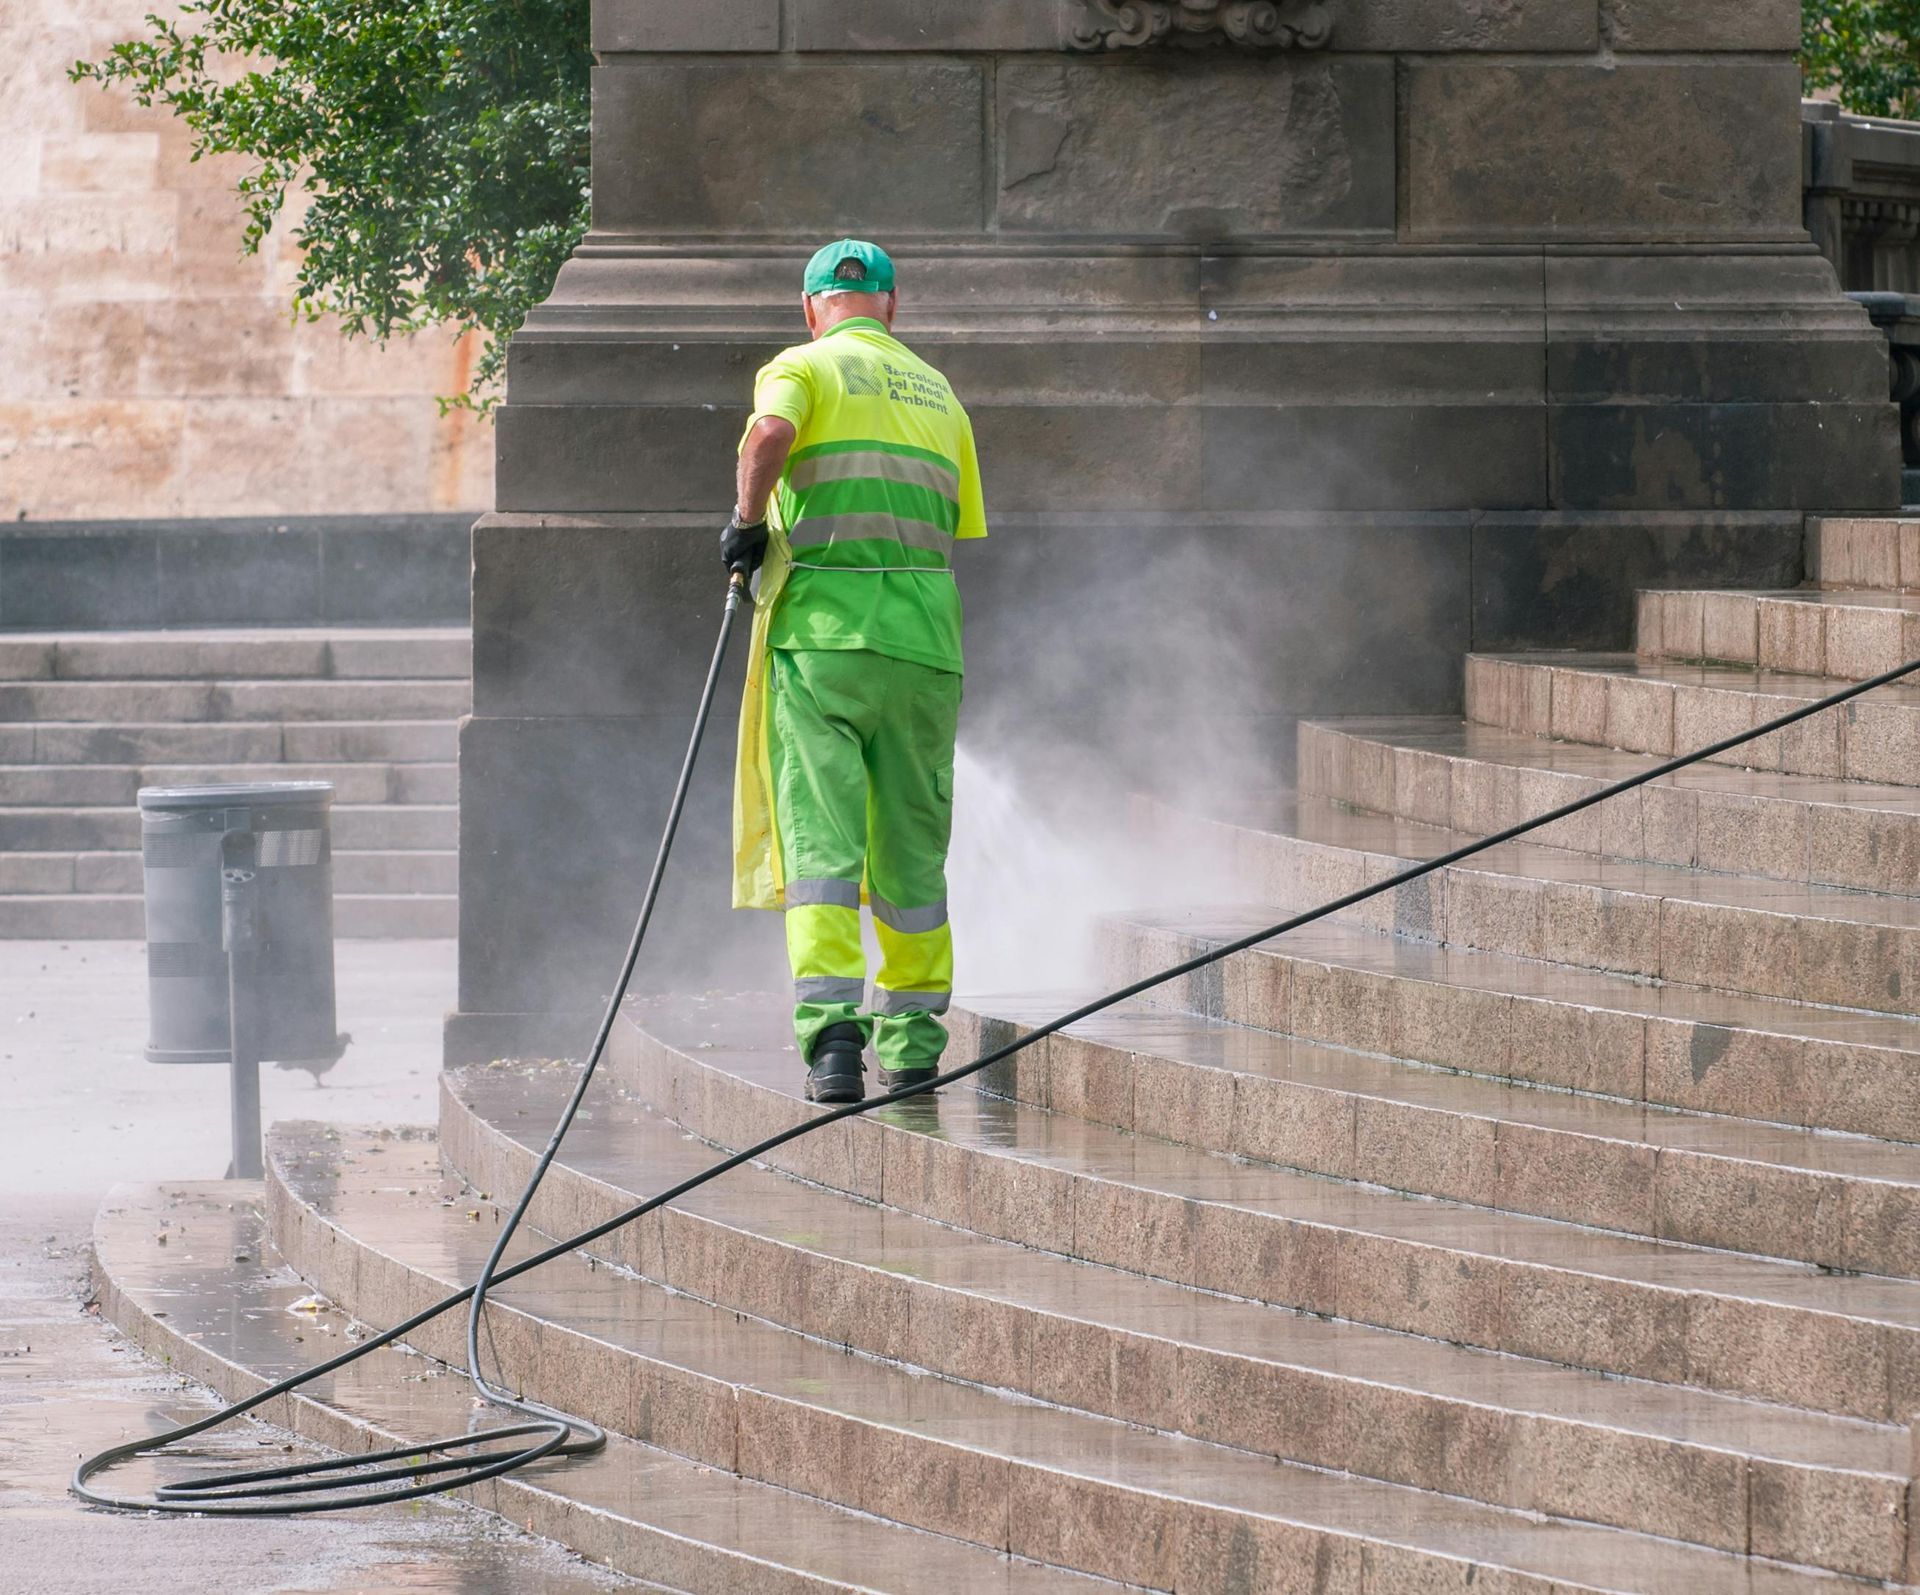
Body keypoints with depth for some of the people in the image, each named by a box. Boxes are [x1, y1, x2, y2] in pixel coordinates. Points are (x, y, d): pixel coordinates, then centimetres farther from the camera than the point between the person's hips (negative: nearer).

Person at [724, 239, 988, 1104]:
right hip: (924, 639, 4)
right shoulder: (938, 392, 20)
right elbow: (965, 530, 17)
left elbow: (770, 433, -19)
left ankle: (830, 1028, -19)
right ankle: (912, 1041, 17)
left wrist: (747, 520, -6)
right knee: (910, 843, 12)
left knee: (820, 837, -6)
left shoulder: (803, 368, 4)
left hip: (820, 628, -4)